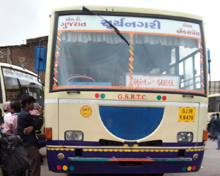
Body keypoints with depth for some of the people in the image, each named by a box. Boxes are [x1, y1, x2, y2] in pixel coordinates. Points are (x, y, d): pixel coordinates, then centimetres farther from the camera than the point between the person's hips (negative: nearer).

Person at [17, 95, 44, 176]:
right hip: (31, 145, -10)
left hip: (25, 145, 10)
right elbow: (38, 126, -11)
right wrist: (41, 114, -6)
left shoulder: (21, 114, 16)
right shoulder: (27, 115, -16)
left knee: (29, 168, 19)